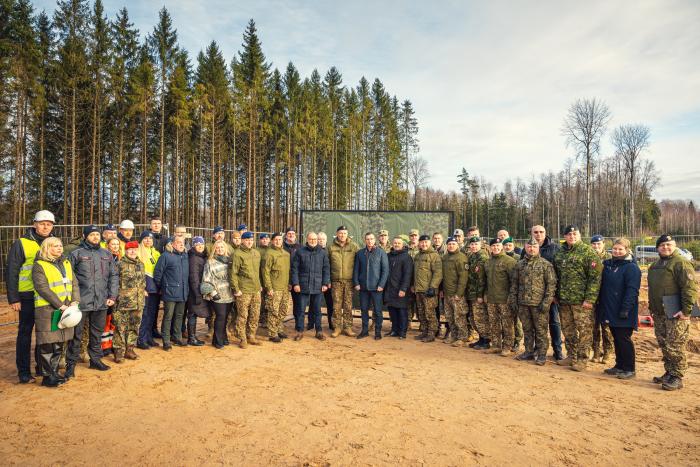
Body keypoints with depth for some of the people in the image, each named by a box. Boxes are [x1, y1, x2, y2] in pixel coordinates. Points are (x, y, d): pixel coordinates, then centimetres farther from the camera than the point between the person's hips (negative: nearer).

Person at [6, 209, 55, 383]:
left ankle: (42, 366, 24)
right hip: (28, 297, -4)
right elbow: (11, 273, -6)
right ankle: (23, 371, 13)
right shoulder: (21, 244, -6)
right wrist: (13, 299, -9)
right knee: (25, 332, 4)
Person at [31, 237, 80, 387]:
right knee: (47, 344, 0)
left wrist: (75, 301, -5)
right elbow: (42, 288, -14)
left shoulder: (66, 263, 15)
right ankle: (48, 376, 10)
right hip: (47, 310, -6)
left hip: (66, 309, 6)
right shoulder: (39, 265, -5)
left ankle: (54, 372, 24)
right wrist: (60, 305, -18)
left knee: (59, 343, 12)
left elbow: (74, 283, 11)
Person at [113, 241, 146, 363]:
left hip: (138, 302, 6)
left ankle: (129, 349, 23)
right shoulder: (120, 265, -8)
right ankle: (119, 351, 11)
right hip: (123, 302, -6)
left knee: (134, 326, 12)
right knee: (121, 327, 0)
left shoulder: (140, 264, 11)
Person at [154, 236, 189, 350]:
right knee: (168, 316, 0)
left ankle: (177, 337, 26)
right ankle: (166, 340, 9)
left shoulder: (185, 256, 11)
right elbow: (157, 272, -6)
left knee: (179, 315, 14)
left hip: (183, 292, 6)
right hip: (170, 292, -6)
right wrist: (160, 287, 0)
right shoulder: (166, 256, -8)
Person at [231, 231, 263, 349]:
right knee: (243, 316, 0)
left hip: (256, 290, 6)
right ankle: (242, 339, 12)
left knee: (255, 315, 11)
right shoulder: (238, 254, -9)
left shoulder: (256, 253, 13)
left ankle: (251, 337, 25)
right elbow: (233, 273, -11)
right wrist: (236, 289, -14)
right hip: (243, 291, -6)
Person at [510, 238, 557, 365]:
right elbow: (514, 283, 14)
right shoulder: (519, 264, 9)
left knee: (541, 330, 2)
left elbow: (551, 283, -7)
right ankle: (529, 352, 26)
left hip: (539, 304, -4)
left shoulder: (546, 264, -4)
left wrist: (547, 301, -14)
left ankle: (542, 354, 14)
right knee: (527, 329, 14)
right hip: (523, 303, 5)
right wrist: (513, 298, 7)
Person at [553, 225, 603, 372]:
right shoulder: (559, 254, 12)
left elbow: (595, 277, -13)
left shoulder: (588, 252, -8)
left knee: (584, 330, 1)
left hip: (581, 301, -6)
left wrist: (590, 299, -17)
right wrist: (556, 296, 13)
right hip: (564, 300, 6)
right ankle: (571, 356, 27)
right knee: (568, 330, 14)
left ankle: (582, 359, 12)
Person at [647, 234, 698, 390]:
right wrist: (652, 308, 20)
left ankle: (677, 378, 7)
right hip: (659, 314, 8)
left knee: (675, 348, -3)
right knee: (664, 346, 15)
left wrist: (686, 310, -20)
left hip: (675, 315, -8)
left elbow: (690, 288, -17)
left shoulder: (681, 263, -11)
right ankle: (669, 373, 27)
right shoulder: (655, 265, 16)